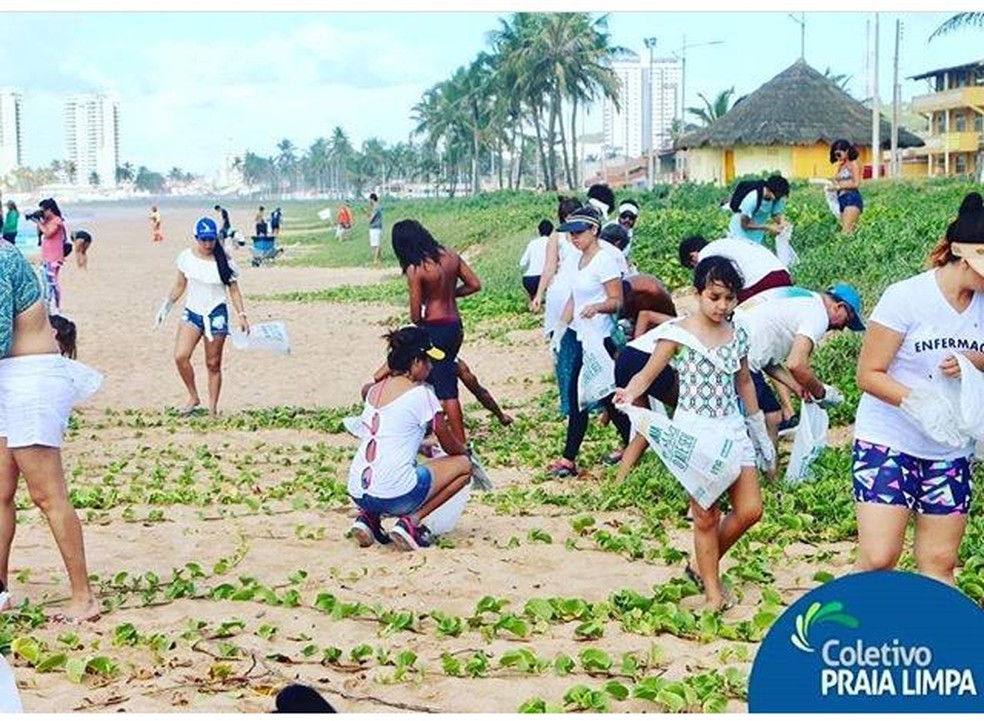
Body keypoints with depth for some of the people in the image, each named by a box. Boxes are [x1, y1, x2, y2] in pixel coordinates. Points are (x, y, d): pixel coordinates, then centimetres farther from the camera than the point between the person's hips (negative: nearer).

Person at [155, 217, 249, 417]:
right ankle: (193, 397, 5)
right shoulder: (187, 257, 1)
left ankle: (213, 409, 13)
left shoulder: (224, 261, -5)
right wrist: (166, 306, 9)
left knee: (213, 364, 3)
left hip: (216, 315, -2)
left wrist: (241, 314, -7)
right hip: (192, 312, 2)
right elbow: (179, 286, 13)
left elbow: (234, 290, 1)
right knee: (180, 356, -14)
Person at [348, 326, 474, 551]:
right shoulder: (421, 394, -6)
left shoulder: (375, 390, 14)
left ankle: (369, 516, 15)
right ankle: (411, 522, 0)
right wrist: (466, 451, 29)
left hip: (357, 494, 7)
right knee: (463, 464, 9)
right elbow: (451, 447, 7)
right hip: (394, 495, -7)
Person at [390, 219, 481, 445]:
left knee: (446, 389, 0)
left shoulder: (415, 270, -18)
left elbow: (416, 316, -15)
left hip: (435, 328, -7)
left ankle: (460, 444, 4)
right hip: (455, 325, 7)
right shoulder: (450, 255, 0)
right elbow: (475, 284, 5)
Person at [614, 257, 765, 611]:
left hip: (732, 428, 5)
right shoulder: (678, 333, -8)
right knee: (706, 517, -1)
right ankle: (712, 591, 13)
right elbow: (647, 374, -8)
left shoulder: (737, 334, 7)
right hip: (694, 431, -5)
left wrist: (760, 427, 23)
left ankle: (704, 566, 24)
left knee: (750, 510, 2)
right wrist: (629, 394, -29)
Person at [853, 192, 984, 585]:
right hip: (889, 439, -5)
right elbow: (868, 374, -12)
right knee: (877, 559, -11)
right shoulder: (906, 297, -14)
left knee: (939, 563, 8)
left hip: (951, 449, 5)